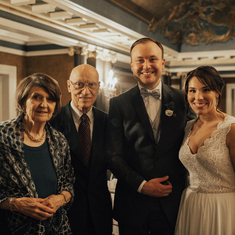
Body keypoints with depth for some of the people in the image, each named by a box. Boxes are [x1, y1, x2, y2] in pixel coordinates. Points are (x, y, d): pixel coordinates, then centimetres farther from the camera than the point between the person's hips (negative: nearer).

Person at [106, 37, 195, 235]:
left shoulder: (182, 100, 3)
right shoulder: (119, 104, -1)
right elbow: (113, 155, -4)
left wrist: (176, 183, -4)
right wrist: (141, 185, -11)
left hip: (171, 202, 1)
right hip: (132, 202, -1)